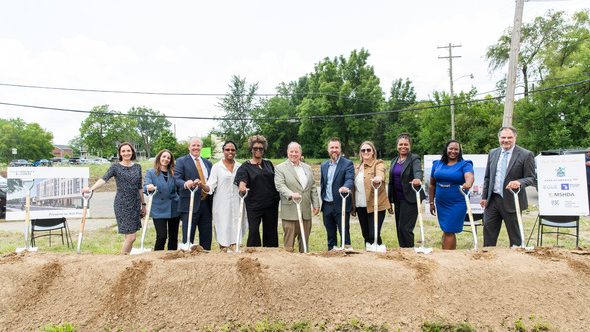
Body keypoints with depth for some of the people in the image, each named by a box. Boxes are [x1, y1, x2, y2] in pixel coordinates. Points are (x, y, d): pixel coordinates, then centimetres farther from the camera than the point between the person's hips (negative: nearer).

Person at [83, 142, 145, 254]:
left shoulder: (137, 167, 9)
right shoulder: (115, 167, -3)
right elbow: (104, 179, -20)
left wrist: (143, 204, 15)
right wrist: (91, 188, -38)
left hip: (135, 204, 5)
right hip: (122, 204, -5)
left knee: (129, 237, 9)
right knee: (131, 237, -10)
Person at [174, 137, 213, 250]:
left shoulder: (207, 163, 17)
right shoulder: (181, 161, 2)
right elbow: (177, 179, -10)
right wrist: (185, 183, -30)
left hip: (206, 204, 5)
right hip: (190, 204, -5)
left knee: (207, 238, 10)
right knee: (188, 237, -1)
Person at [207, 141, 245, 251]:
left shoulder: (240, 166, 9)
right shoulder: (217, 167, 2)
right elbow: (211, 185, -6)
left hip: (236, 205, 2)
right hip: (222, 205, -2)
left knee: (235, 232, 3)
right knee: (223, 232, -1)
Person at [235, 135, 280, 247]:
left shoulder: (269, 164, 12)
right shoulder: (245, 166, 1)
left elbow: (276, 180, 15)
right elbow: (241, 178, -18)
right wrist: (242, 184, -40)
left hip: (271, 204, 3)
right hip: (254, 204, -3)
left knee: (271, 231, 9)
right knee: (253, 231, -5)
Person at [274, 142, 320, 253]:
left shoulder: (308, 168, 15)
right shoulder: (280, 168, -1)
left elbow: (313, 188, 15)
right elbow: (280, 185, -14)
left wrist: (316, 204, 8)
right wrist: (291, 194, -31)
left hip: (306, 211, 5)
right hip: (290, 211, -5)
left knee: (305, 241, 12)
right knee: (289, 241, 1)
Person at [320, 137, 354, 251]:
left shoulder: (347, 164, -4)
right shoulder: (324, 165, 13)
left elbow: (350, 179, -18)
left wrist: (346, 187, -39)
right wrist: (322, 200, 13)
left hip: (341, 205, -5)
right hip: (327, 205, 5)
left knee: (344, 232, -1)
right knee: (330, 234, 14)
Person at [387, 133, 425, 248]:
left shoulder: (414, 159, -6)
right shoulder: (394, 161, 14)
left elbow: (418, 171, -27)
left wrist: (418, 179, -50)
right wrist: (389, 200, 15)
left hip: (410, 199, -7)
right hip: (397, 199, 7)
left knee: (405, 228, -10)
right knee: (399, 228, 11)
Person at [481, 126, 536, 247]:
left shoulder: (526, 155, -7)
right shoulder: (493, 153, 8)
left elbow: (532, 178, -8)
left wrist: (519, 182, -28)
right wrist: (484, 196, 10)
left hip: (511, 202, -4)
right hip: (492, 200, 5)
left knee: (515, 234, 8)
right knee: (488, 230, 9)